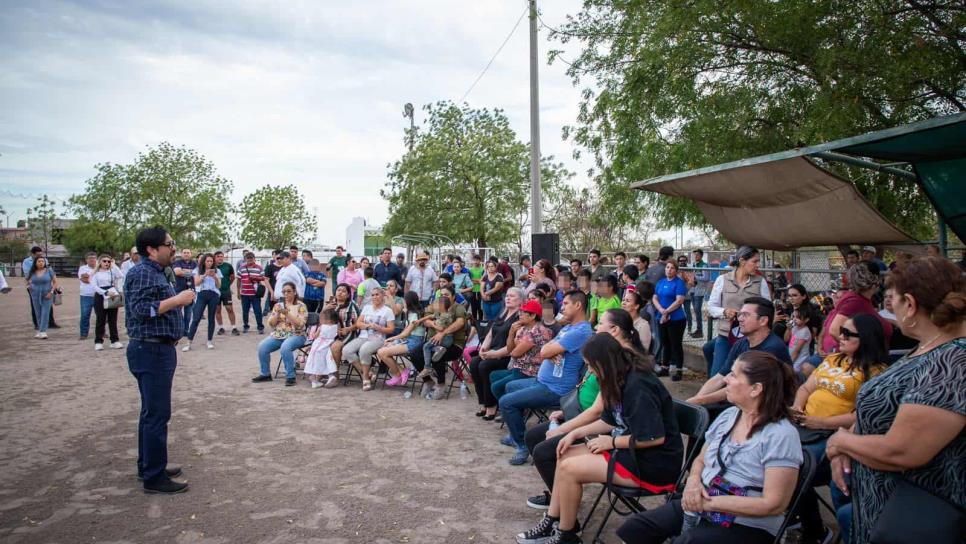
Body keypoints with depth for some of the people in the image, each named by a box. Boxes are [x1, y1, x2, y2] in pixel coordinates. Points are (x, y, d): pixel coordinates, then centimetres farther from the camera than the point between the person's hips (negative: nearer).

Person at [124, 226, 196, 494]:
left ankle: (148, 466, 29)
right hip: (151, 351, -11)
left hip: (157, 350, 11)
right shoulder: (142, 273, -14)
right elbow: (140, 309, -24)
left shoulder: (154, 272, 16)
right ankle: (154, 477, 1)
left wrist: (179, 300, 16)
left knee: (152, 412, 18)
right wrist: (177, 300, -24)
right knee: (157, 414, -6)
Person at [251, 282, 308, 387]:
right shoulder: (278, 305, 12)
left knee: (285, 347, -36)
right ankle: (266, 374, 0)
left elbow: (300, 324, -13)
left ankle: (290, 377, -23)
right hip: (278, 335, 5)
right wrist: (277, 313, -10)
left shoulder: (300, 306, -1)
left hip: (295, 335, -5)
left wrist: (287, 313, -20)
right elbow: (271, 323, 8)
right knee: (262, 346, -19)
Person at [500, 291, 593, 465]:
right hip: (543, 380, 11)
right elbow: (545, 351, 6)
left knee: (506, 402, -16)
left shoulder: (581, 331, -22)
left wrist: (550, 348, -2)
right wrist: (552, 350, -15)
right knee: (511, 387, 28)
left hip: (555, 389, -11)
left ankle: (523, 446, -2)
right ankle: (518, 434, 37)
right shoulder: (567, 328, 12)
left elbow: (544, 352, -24)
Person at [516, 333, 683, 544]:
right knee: (566, 456, 6)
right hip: (631, 449, 10)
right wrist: (576, 433, 3)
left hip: (654, 463, -10)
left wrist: (611, 442, -17)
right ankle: (551, 523, 12)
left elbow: (655, 437, -28)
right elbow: (610, 421, 13)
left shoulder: (638, 386, -25)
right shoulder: (624, 379, 5)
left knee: (569, 469, -15)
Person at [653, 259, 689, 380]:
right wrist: (661, 310, -10)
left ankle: (677, 371, 6)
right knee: (665, 344, 15)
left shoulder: (679, 282, -7)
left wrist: (666, 312, -15)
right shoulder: (660, 282, 12)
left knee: (676, 345, 0)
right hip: (662, 319, 6)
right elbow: (654, 298, 7)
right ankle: (664, 368, 25)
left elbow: (679, 300, -16)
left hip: (676, 319, -6)